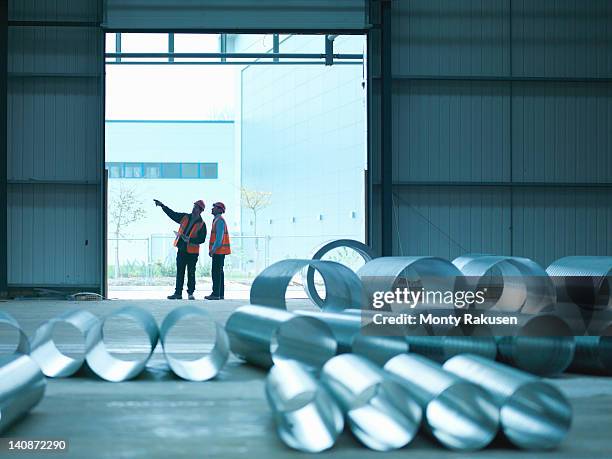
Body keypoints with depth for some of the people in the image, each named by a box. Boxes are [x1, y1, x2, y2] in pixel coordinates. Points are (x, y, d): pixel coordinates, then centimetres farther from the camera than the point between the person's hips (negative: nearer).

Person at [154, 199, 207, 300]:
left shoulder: (201, 224, -5)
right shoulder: (185, 217, 8)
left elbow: (202, 239, -12)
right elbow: (172, 214, 9)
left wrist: (189, 240, -22)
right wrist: (162, 205, 2)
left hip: (192, 251, -4)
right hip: (181, 250, 4)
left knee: (191, 273, 2)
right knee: (179, 273, 6)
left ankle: (190, 293, 10)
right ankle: (178, 293, 10)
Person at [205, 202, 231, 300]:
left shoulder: (219, 220, -12)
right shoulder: (217, 220, 21)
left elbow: (219, 237, -20)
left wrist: (213, 249, -20)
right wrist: (213, 249, 20)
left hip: (218, 251, -11)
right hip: (219, 251, 11)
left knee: (216, 272, -11)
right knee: (219, 272, 11)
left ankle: (216, 294, -13)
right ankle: (220, 294, 13)